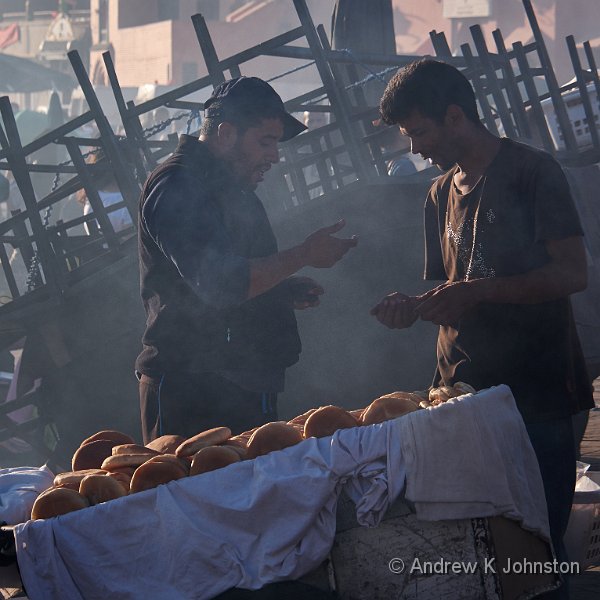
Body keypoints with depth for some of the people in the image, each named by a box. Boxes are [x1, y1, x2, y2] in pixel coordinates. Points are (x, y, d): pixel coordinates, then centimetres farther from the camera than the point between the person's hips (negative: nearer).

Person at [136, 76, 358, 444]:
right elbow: (219, 285, -23)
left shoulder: (232, 187, 21)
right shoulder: (177, 187, -13)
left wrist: (286, 291, 12)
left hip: (247, 385, 10)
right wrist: (304, 255, -18)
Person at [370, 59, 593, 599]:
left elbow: (571, 274, -12)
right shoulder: (442, 194, 17)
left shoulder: (532, 172, -4)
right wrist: (413, 307, 2)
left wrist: (477, 291, -17)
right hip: (464, 388, 6)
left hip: (536, 392, -6)